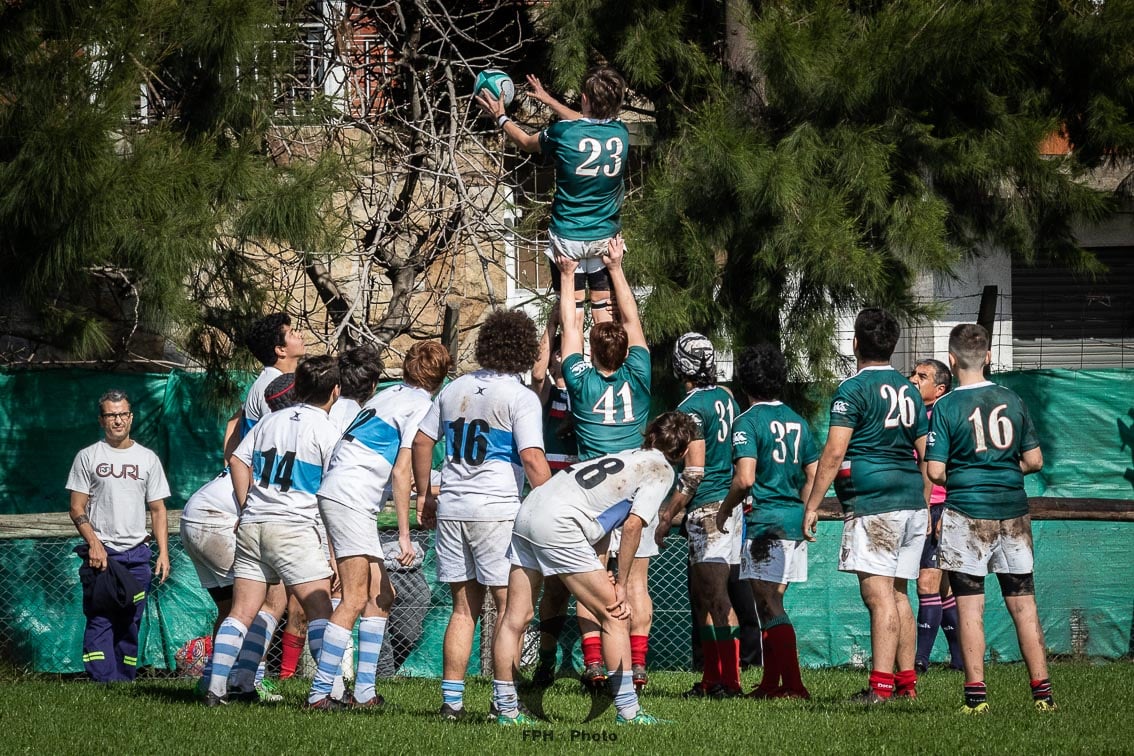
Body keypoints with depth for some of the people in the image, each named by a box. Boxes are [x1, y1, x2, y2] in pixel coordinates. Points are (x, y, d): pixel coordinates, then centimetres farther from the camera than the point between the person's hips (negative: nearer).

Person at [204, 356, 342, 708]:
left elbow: (238, 461, 15)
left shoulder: (271, 420, 14)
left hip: (252, 525, 6)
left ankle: (217, 688, 1)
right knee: (319, 610, -4)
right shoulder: (326, 430, -3)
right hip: (294, 528, -6)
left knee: (241, 611, 6)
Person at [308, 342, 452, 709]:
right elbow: (401, 472, -12)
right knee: (355, 599, -12)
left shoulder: (391, 395, 20)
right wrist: (404, 535, -12)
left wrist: (423, 487, 46)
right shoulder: (422, 405, -5)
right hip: (350, 498, -9)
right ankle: (319, 693, -18)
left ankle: (364, 691, 10)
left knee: (381, 595, 11)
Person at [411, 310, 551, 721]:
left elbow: (421, 442, 17)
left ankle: (451, 699, 9)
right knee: (509, 606, 1)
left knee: (463, 609, 12)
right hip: (497, 509, -6)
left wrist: (424, 496, 26)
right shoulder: (520, 397, -7)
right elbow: (532, 459, -15)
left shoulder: (455, 389, 12)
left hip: (451, 511, 6)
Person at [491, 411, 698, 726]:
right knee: (615, 616, 1)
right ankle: (628, 712, 1)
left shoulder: (629, 457, 27)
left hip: (528, 509, 8)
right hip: (559, 526, -8)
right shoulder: (661, 469, 4)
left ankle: (505, 708, 13)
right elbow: (633, 524, -7)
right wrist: (621, 586, -2)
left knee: (515, 618, 9)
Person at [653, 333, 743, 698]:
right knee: (701, 595, 15)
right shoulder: (726, 398, 12)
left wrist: (665, 517, -11)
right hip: (731, 504, 9)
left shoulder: (691, 408, -13)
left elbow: (694, 472, -17)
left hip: (707, 510, -9)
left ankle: (728, 680, -11)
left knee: (717, 598, -9)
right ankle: (711, 677, 18)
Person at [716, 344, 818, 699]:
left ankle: (793, 684, -14)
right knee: (771, 601, 15)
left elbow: (745, 478, -19)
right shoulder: (796, 421, 12)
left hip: (765, 520, -7)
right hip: (795, 521, 7)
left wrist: (725, 510, -3)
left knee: (769, 603, -7)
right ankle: (771, 682, 18)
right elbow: (814, 477, 14)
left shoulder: (749, 421, -9)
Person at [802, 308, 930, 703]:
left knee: (878, 593, -11)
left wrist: (812, 505, -9)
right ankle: (906, 681, 13)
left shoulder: (853, 389, -7)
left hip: (873, 503, -8)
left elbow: (834, 452, -12)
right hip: (912, 502, 8)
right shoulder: (908, 390, 16)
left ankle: (881, 684, -17)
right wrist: (924, 507, 25)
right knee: (897, 594, 14)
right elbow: (926, 454, 18)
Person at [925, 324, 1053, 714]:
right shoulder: (1012, 401, 4)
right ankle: (1042, 691, 6)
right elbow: (1034, 460, 6)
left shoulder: (946, 407, -7)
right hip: (1013, 513, 4)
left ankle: (976, 693, -1)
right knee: (1023, 605, 7)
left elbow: (935, 472, -10)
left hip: (967, 515, -3)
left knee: (970, 607, 1)